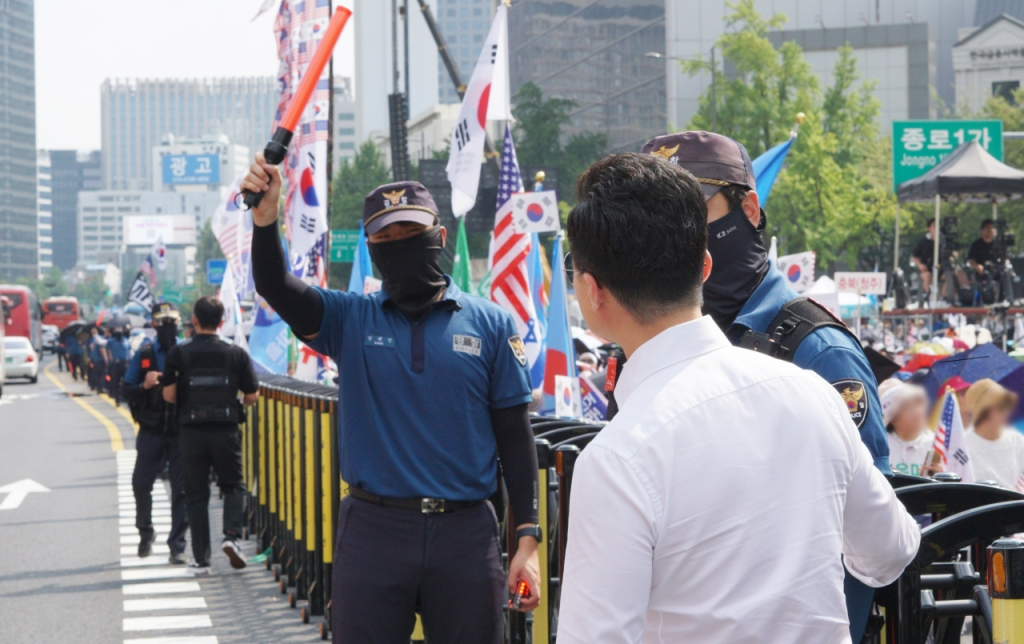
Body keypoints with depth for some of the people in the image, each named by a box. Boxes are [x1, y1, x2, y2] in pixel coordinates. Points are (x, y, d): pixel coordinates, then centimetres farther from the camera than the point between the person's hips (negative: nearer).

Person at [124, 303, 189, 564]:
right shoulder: (144, 354, 3)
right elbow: (127, 391, 2)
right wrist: (144, 386, -16)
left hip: (180, 434, -1)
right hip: (151, 432, 1)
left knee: (181, 490, -1)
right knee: (141, 484, 5)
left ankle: (177, 546, 6)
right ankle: (145, 533, 30)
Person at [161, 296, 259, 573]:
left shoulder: (179, 353, -3)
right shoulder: (236, 353, -1)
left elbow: (169, 394, -6)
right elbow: (252, 396, 1)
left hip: (191, 431, 0)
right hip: (226, 430, 0)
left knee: (196, 494, 8)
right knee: (233, 485, 16)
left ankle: (201, 558, 7)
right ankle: (232, 534, -7)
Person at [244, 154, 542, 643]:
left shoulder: (490, 323, 4)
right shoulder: (350, 320, 6)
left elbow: (514, 434, 4)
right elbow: (276, 289, -11)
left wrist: (527, 539, -2)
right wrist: (265, 217, -30)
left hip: (465, 532, 0)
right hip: (374, 529, 0)